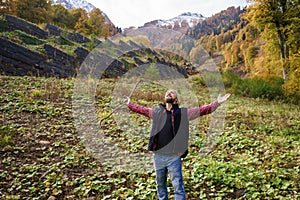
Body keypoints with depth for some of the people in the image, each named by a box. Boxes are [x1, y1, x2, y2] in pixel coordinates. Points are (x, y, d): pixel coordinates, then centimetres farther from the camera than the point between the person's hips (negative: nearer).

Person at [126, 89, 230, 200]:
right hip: (158, 156, 3)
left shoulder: (184, 113, 3)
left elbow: (202, 110, -2)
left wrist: (217, 103, -9)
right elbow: (141, 109, 23)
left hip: (174, 157, -3)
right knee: (160, 186, 18)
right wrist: (129, 104, 26)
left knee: (178, 187, -1)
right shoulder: (157, 112, 10)